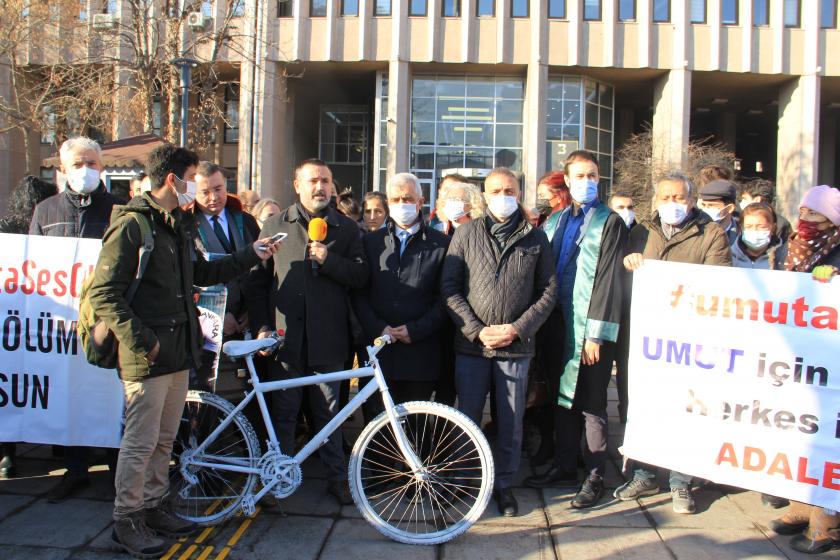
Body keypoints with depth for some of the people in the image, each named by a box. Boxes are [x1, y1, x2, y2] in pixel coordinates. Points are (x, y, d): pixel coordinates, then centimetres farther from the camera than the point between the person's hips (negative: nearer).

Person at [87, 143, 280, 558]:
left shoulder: (180, 224, 14)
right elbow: (104, 296, -16)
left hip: (179, 350, 8)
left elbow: (203, 274, 21)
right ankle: (126, 520, 16)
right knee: (141, 441, 1)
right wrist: (141, 340, -19)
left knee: (165, 438, 16)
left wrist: (250, 254, 17)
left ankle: (153, 506, 30)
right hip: (147, 354, -8)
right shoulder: (131, 226, -13)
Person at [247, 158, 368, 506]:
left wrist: (328, 259, -14)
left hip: (327, 337, 0)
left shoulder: (347, 228, 9)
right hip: (286, 334, 1)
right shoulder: (275, 225, 9)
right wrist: (261, 327, -2)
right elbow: (258, 280, 7)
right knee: (284, 411, 9)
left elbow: (361, 276, 1)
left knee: (327, 412, 8)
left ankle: (337, 478, 20)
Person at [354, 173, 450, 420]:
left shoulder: (441, 243, 4)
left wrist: (415, 330, -10)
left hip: (420, 351, -1)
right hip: (378, 349, 2)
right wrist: (378, 328, -8)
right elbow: (359, 293, 6)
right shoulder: (371, 241, 12)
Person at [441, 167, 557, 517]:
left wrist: (517, 329, -8)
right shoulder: (467, 234, 3)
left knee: (511, 422, 9)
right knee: (467, 419, 8)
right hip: (471, 344, 0)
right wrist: (477, 330, -10)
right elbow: (449, 287, 0)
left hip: (516, 347, 1)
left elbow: (548, 291, 4)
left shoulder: (535, 239, 6)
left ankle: (504, 484, 27)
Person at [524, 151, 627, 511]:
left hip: (591, 330, -5)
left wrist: (596, 333, -15)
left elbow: (608, 279, -10)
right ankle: (564, 467, 27)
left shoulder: (609, 223, -4)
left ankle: (594, 478, 15)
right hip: (561, 327, 5)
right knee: (563, 400, 13)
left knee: (591, 406, 3)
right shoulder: (558, 221, 13)